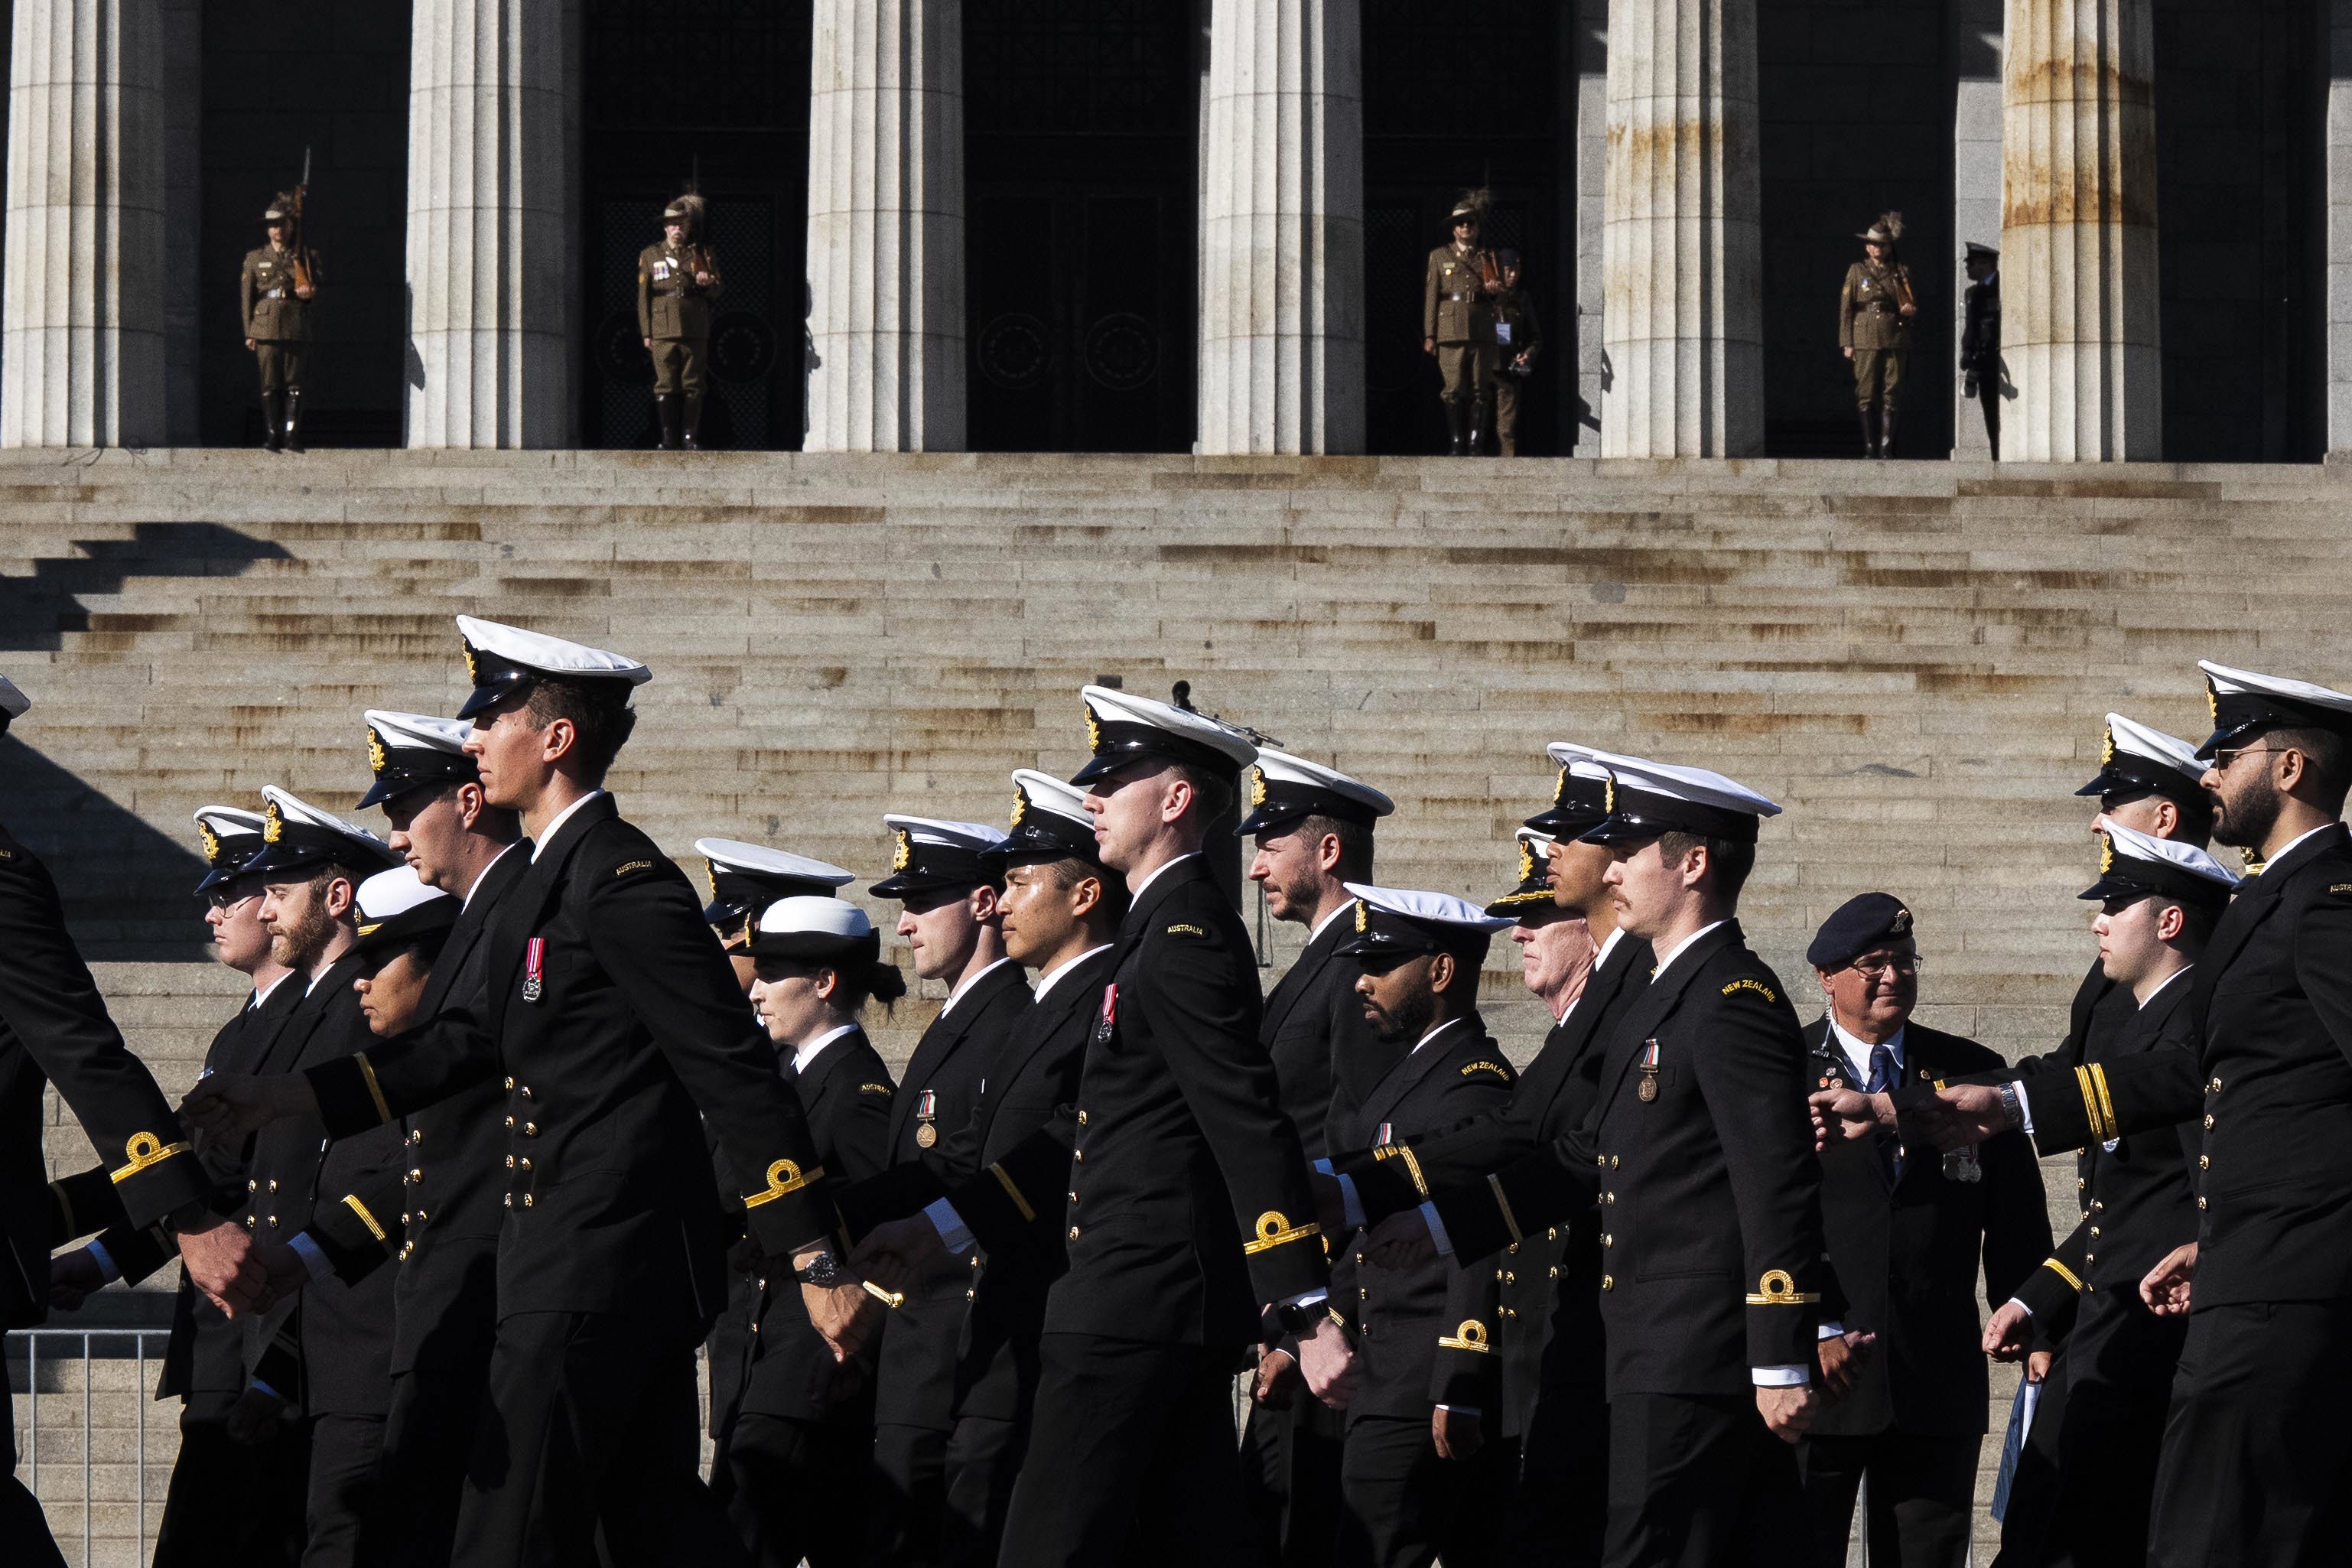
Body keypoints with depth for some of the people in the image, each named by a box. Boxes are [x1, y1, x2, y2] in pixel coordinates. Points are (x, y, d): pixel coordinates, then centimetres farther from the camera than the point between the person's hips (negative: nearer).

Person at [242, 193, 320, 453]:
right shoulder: (255, 258, 13)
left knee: (294, 385, -3)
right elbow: (246, 296, 10)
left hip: (296, 330, 0)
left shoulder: (306, 256, 14)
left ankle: (291, 437, -3)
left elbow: (316, 289, 11)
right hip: (266, 329, 0)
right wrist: (249, 332, 2)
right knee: (270, 385, -3)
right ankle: (271, 437, -1)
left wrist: (308, 291, -14)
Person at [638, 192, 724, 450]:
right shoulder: (650, 255, 12)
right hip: (663, 331, 0)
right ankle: (667, 437, 0)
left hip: (695, 332, 1)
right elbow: (643, 296, 10)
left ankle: (690, 436, 3)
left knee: (692, 385, -1)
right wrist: (646, 332, 3)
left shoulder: (701, 253, 13)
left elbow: (719, 289, 14)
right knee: (665, 386, -2)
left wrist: (708, 283, -10)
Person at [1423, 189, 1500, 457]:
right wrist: (1429, 335, 1)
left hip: (1483, 333, 1)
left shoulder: (1488, 259, 18)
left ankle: (1476, 445, 0)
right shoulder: (1439, 256, 15)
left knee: (1480, 391, -2)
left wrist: (1495, 291, -4)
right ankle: (1456, 445, -4)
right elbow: (1431, 297, 9)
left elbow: (1498, 299, 22)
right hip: (1451, 332, -1)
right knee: (1454, 391, -6)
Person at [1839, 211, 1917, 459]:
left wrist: (1911, 308, -5)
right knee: (1866, 396, -2)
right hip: (1866, 342, -1)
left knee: (1891, 396, -3)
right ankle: (1869, 448, 3)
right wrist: (1847, 343, -1)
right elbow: (1845, 309, 6)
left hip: (1895, 342, 1)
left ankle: (1886, 447, -1)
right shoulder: (1857, 271, 9)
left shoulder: (1902, 272, 14)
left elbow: (1915, 303, 20)